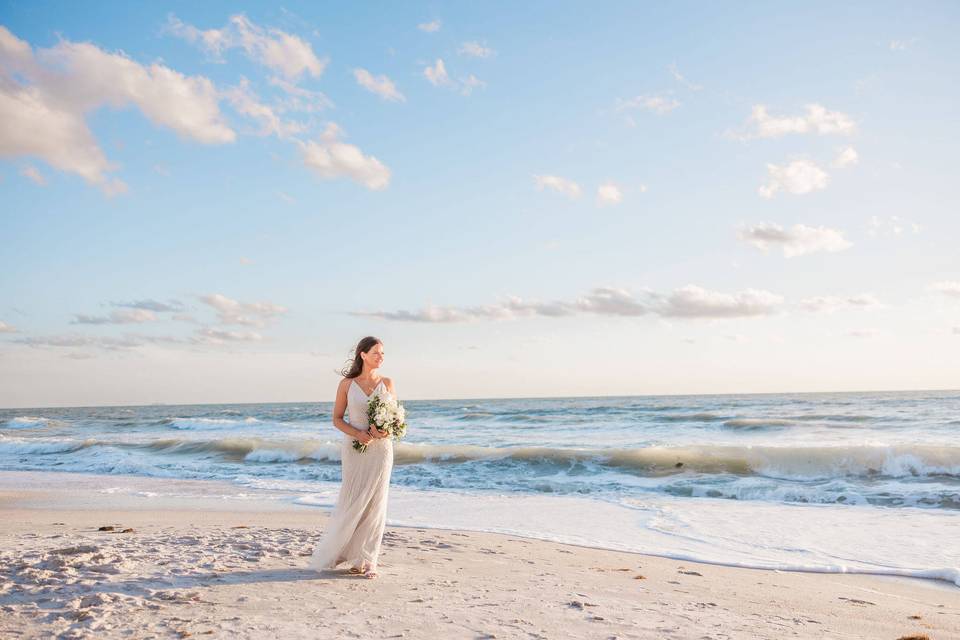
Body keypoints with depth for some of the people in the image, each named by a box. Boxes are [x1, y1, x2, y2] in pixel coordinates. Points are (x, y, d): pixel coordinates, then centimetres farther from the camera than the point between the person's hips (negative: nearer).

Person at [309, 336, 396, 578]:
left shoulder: (387, 383, 5)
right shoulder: (347, 384, 1)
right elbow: (337, 419, 3)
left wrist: (385, 431, -13)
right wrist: (357, 433, -14)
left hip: (381, 448, 2)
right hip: (355, 448, -2)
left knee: (375, 503, 1)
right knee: (352, 502, 0)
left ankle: (367, 560, 9)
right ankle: (331, 553, 21)